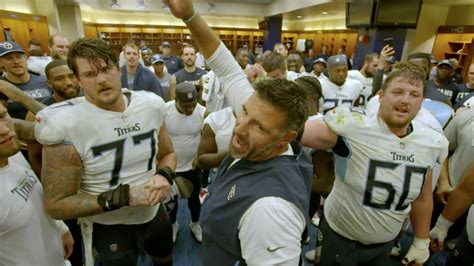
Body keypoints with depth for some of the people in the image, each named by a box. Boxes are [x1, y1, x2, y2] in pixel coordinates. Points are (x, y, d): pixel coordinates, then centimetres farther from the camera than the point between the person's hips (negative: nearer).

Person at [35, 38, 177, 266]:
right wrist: (124, 196, -29)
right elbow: (56, 204, -18)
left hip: (155, 213, 5)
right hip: (108, 228, -4)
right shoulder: (63, 125, -24)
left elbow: (167, 153, 3)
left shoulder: (151, 104, -11)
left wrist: (164, 176, -20)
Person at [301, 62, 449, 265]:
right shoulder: (354, 128, -27)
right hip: (340, 237, -5)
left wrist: (421, 241, 13)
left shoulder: (432, 143, -7)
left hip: (386, 243, 5)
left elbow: (422, 198, 5)